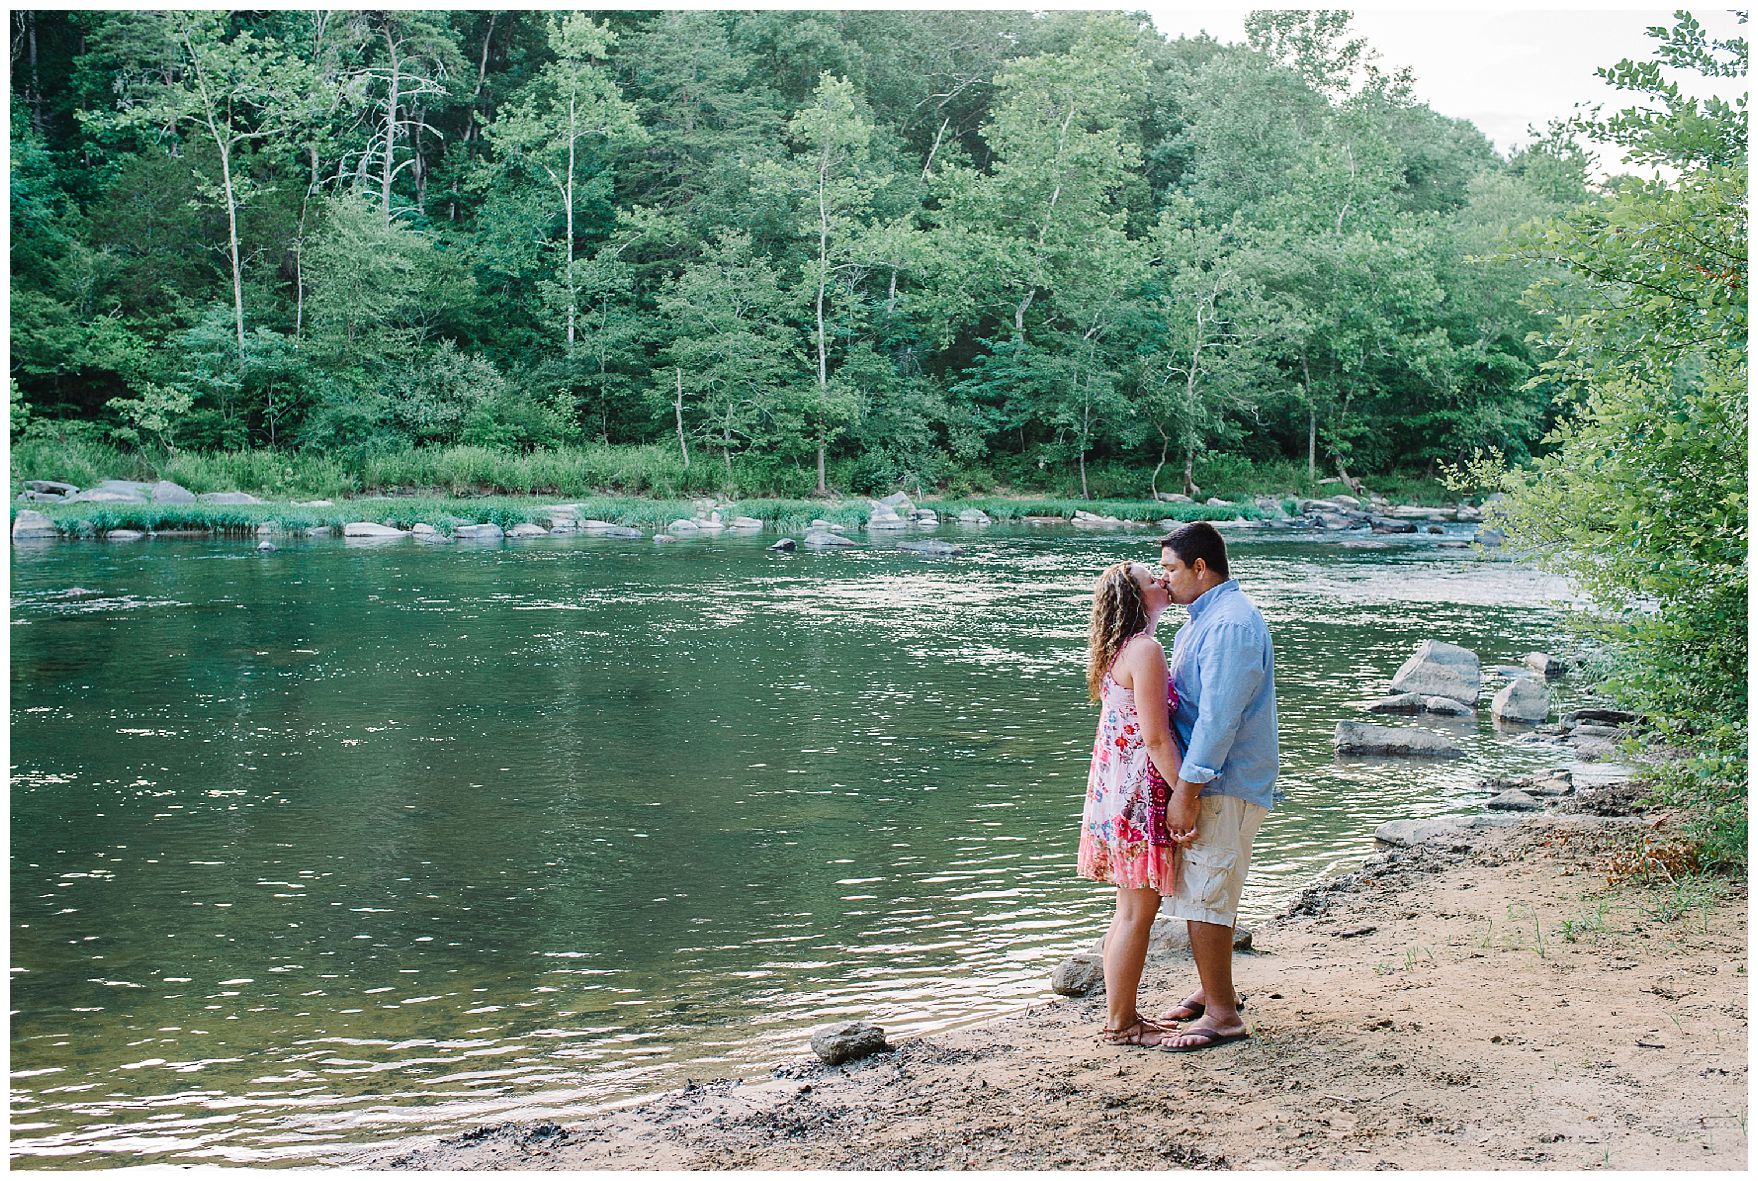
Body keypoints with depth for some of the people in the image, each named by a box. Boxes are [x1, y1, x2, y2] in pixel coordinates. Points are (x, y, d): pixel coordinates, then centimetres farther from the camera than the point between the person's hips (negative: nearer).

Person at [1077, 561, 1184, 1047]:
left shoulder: (1117, 650, 14)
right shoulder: (1146, 650, -16)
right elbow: (1156, 738, -20)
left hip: (1114, 788, 10)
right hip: (1139, 793, -10)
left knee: (1129, 911, 16)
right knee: (1138, 914, -2)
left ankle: (1122, 1014, 24)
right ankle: (1119, 1024, 6)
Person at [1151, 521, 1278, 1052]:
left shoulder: (1231, 624, -20)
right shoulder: (1204, 618, 15)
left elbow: (1218, 717, -24)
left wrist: (1185, 792, -23)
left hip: (1223, 786, -10)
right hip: (1209, 780, 10)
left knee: (1204, 897, -5)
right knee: (1207, 892, 18)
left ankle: (1222, 1014, 3)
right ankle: (1212, 991, 31)